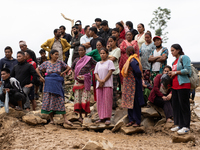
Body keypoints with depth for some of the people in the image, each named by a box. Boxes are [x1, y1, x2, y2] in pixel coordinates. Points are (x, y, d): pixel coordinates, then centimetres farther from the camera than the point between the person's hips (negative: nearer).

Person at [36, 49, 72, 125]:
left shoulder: (60, 62, 3)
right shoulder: (46, 63, 1)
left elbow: (68, 67, 12)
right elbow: (37, 69, 11)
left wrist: (62, 73, 2)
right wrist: (41, 77, 4)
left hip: (57, 83, 0)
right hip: (49, 83, 0)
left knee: (60, 101, -4)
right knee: (49, 101, 2)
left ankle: (65, 119, -6)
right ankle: (51, 119, 11)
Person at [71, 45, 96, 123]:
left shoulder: (89, 59, 0)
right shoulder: (76, 60, 11)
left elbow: (96, 64, 10)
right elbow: (72, 67, 28)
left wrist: (90, 70, 5)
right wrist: (74, 73, 15)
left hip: (86, 80, -3)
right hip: (78, 80, 4)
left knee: (85, 97, -5)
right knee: (78, 97, 0)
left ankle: (86, 115, 0)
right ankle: (80, 116, 5)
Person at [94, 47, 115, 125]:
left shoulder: (109, 62, 4)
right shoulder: (98, 64, 18)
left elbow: (110, 72, -5)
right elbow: (96, 73, 10)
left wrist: (103, 81, -12)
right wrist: (100, 80, -9)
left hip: (107, 84, -5)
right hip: (99, 85, 5)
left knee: (107, 100, -8)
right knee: (100, 101, 2)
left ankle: (108, 118, -8)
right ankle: (101, 117, 8)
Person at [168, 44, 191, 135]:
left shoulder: (184, 58, -7)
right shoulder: (174, 61, 19)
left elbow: (187, 70, -18)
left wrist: (175, 72, -11)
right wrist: (171, 74, 8)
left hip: (183, 85, -9)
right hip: (175, 86, 9)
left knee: (184, 105, -6)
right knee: (175, 105, 9)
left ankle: (186, 126, -1)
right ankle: (178, 125, 18)